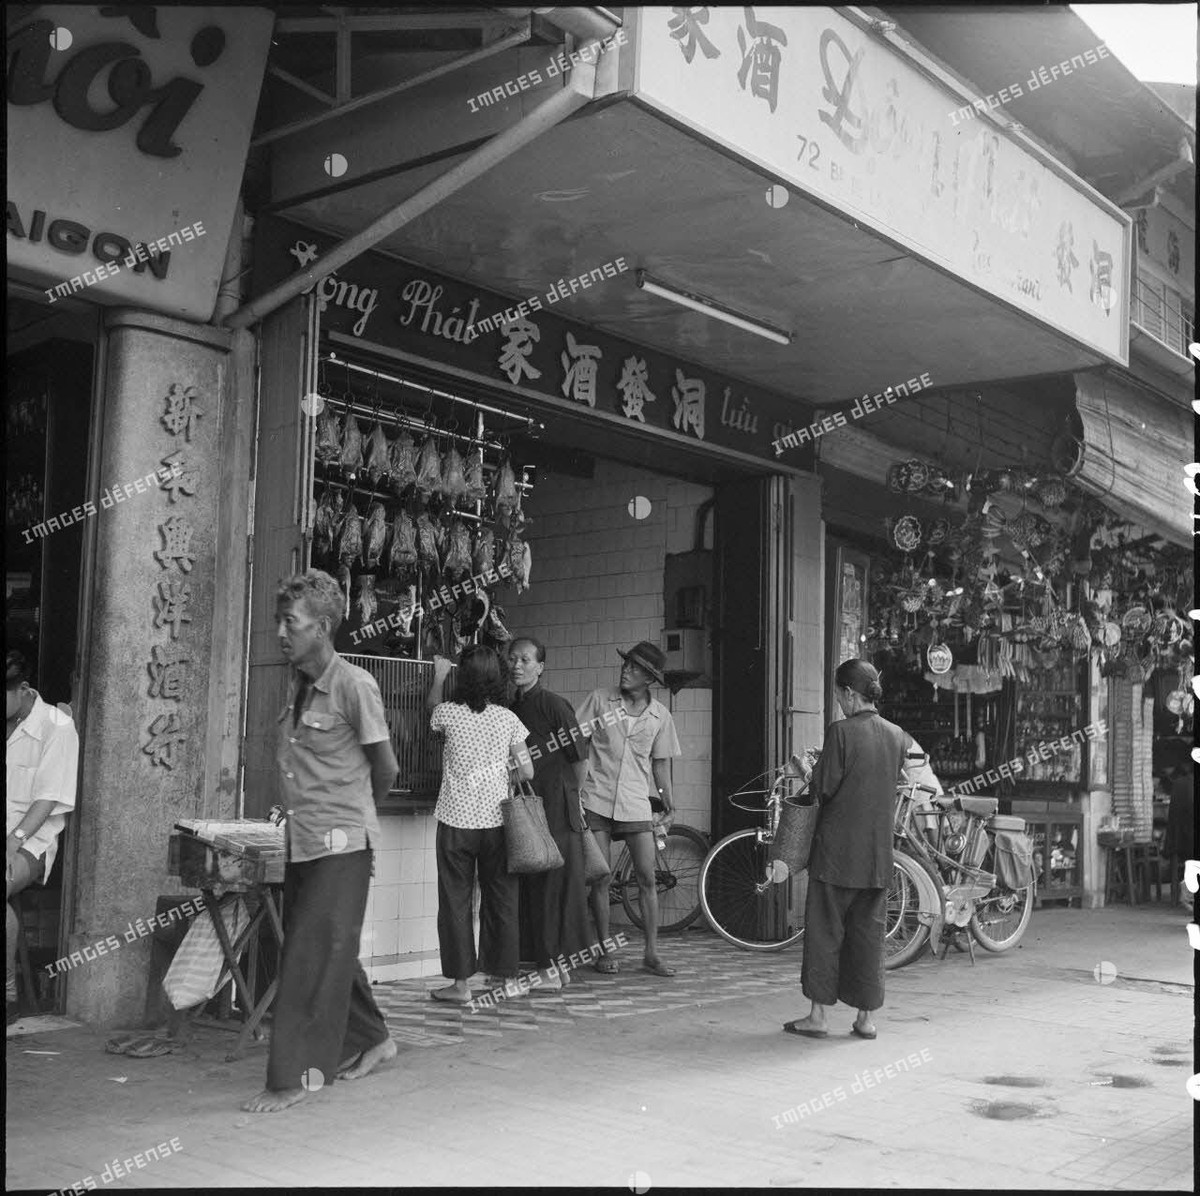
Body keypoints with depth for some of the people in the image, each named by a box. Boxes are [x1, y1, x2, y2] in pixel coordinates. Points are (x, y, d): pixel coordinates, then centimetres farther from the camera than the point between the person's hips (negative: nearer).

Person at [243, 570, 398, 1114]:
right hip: (302, 840, 8)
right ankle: (370, 1039, 32)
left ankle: (293, 1077, 0)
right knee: (320, 949, 14)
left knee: (314, 957, -6)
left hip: (341, 843, -8)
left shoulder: (353, 685, -13)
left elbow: (385, 768, -5)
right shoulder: (296, 683, 9)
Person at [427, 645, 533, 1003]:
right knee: (501, 899, 12)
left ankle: (460, 982, 5)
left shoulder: (449, 714, -7)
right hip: (497, 820, 2)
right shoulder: (508, 719, -2)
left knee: (455, 901, 4)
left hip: (456, 821, -2)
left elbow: (431, 705, 18)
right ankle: (502, 976, 20)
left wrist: (439, 676, 35)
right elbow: (527, 772, 0)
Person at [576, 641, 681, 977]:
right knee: (601, 878, 1)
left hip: (636, 804, 2)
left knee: (647, 879, -1)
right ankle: (604, 950, 13)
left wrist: (668, 803, 12)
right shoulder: (599, 700, -1)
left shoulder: (660, 716, 5)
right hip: (597, 801, -1)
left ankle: (651, 953, 8)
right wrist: (577, 792, -6)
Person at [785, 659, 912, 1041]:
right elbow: (892, 789, 13)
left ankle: (818, 1015, 8)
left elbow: (823, 788, -15)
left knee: (825, 930, 5)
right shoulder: (897, 736, 5)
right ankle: (865, 1017, 15)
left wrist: (811, 775, 7)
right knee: (869, 933, 11)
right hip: (879, 852, 5)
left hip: (837, 849, -5)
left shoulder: (841, 731, -14)